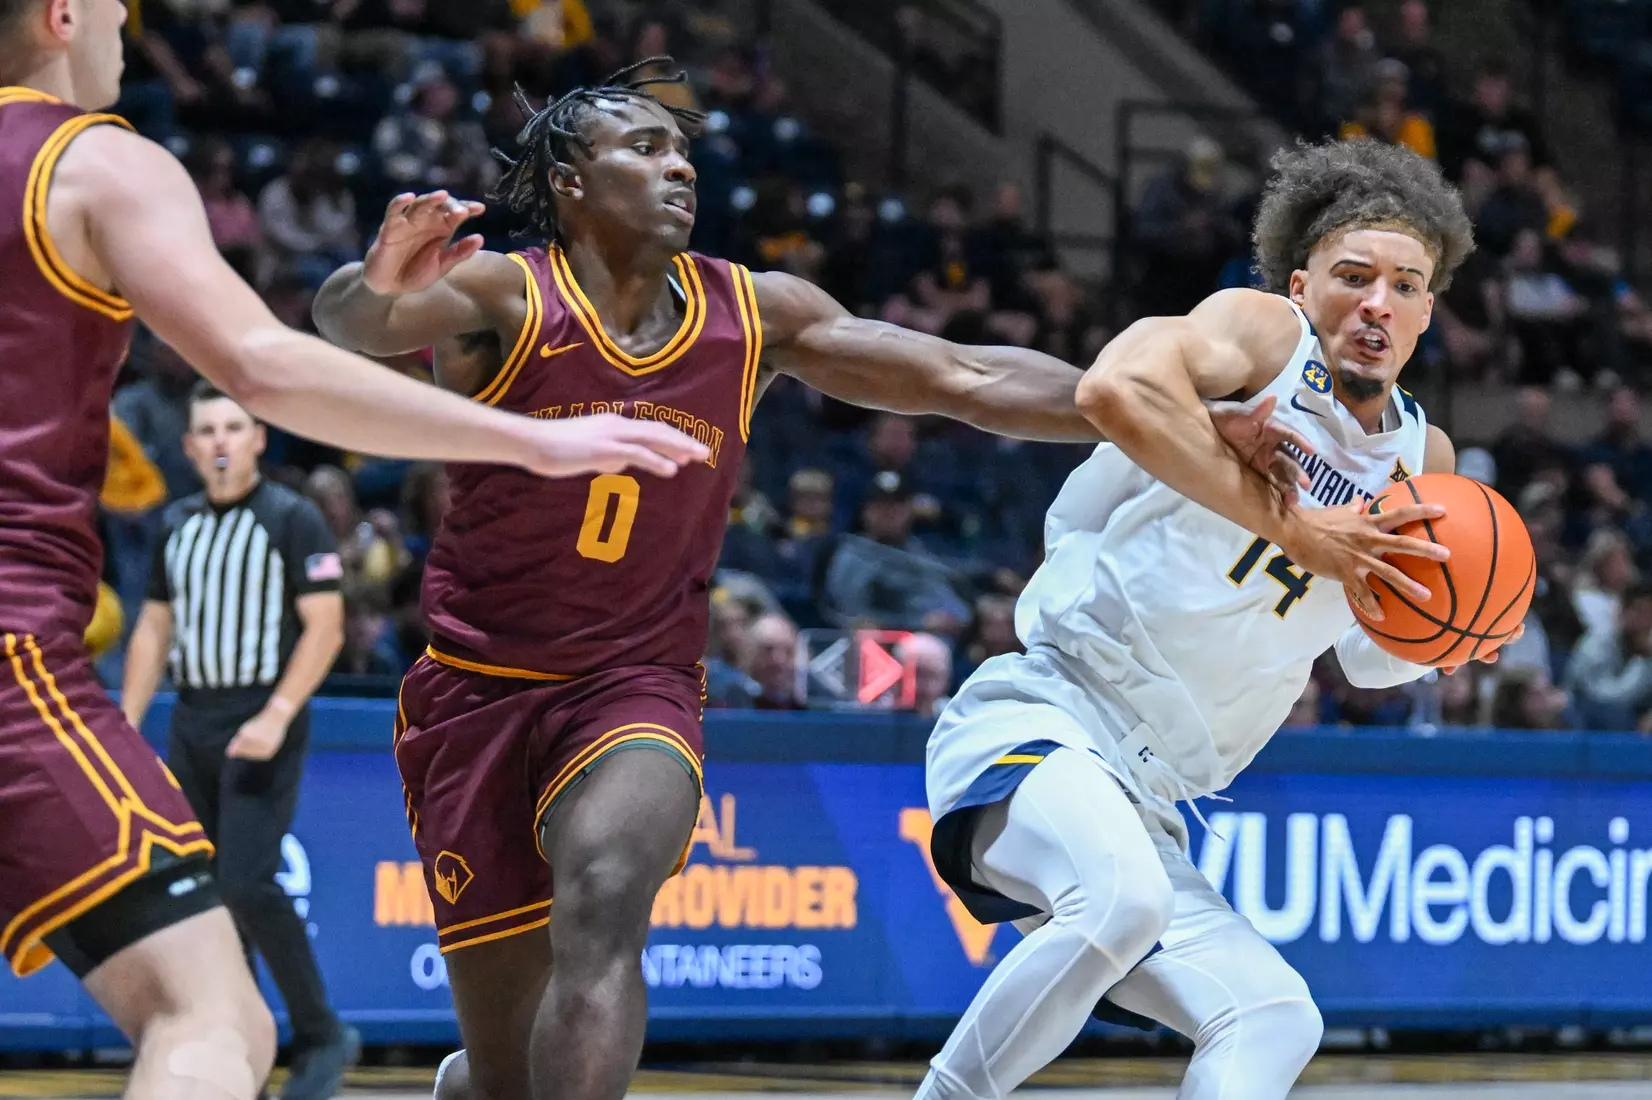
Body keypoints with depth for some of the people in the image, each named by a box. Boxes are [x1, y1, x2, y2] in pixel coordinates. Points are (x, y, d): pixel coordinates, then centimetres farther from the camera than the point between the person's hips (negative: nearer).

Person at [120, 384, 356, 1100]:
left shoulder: (293, 519, -5)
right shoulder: (177, 524, 13)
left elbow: (325, 627, -10)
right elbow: (154, 629, 18)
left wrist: (276, 716, -18)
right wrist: (128, 724, 10)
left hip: (261, 724, -6)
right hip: (190, 723, 6)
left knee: (247, 884, -17)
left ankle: (320, 1036, -4)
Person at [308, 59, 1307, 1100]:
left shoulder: (754, 313, 1)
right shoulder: (504, 295, -10)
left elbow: (968, 379, 2)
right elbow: (348, 324, -30)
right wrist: (377, 287, -56)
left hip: (636, 687, 1)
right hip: (478, 688, -1)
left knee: (605, 898, -33)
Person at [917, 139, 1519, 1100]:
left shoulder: (1420, 456, 15)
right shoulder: (1264, 333, -6)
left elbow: (1375, 658, 30)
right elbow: (1116, 388, -30)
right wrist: (1295, 527, -25)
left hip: (1143, 804, 8)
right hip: (1035, 722, -8)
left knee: (1277, 1021, -5)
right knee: (1121, 898, -35)